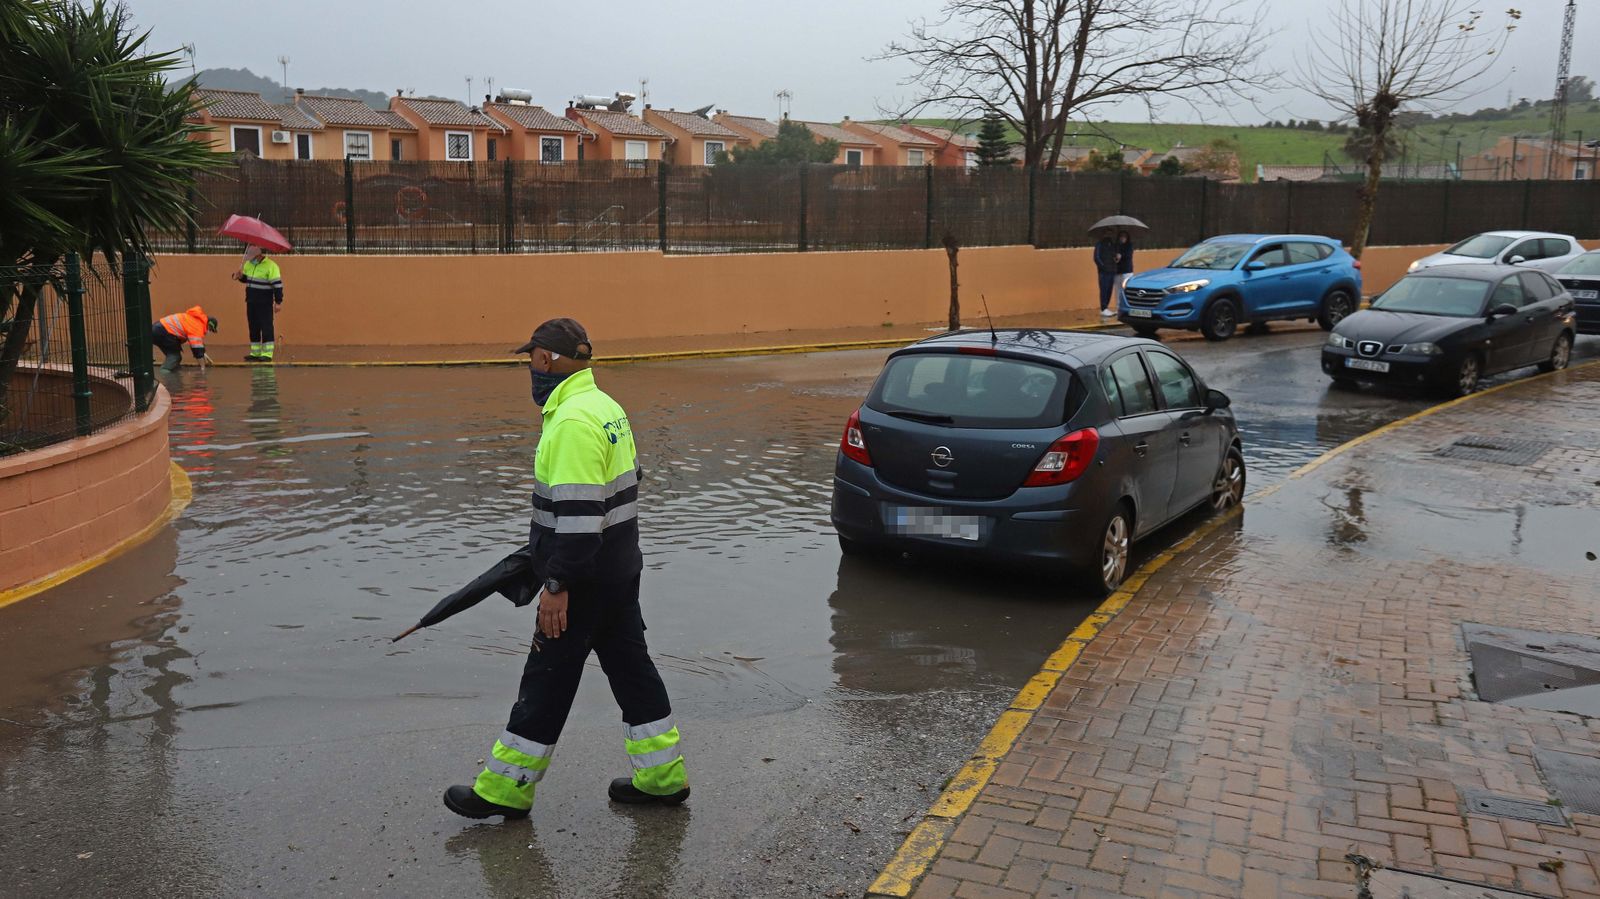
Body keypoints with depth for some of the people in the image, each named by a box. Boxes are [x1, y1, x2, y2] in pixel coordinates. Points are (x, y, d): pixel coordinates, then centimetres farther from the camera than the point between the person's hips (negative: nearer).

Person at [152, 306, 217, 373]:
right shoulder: (198, 326, -12)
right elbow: (197, 347, -17)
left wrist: (203, 354, 29)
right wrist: (203, 367, -12)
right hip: (162, 331, -10)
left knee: (173, 355, 20)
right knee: (175, 356, -4)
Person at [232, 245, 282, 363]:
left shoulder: (271, 266, -14)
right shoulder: (249, 264, 8)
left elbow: (277, 285, -15)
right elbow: (246, 278, 23)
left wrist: (278, 302, -17)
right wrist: (240, 276, -1)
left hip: (265, 304, -7)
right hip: (251, 302, 7)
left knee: (266, 328, -6)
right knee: (253, 328, 11)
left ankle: (267, 355, -5)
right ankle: (255, 353, 18)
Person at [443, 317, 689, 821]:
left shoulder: (573, 421, -21)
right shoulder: (606, 407, 10)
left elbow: (578, 512, -25)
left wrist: (558, 585, -21)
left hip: (585, 580, -10)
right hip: (620, 569, 10)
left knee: (548, 677, 1)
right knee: (630, 665, 15)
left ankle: (506, 789, 15)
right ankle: (662, 776, 23)